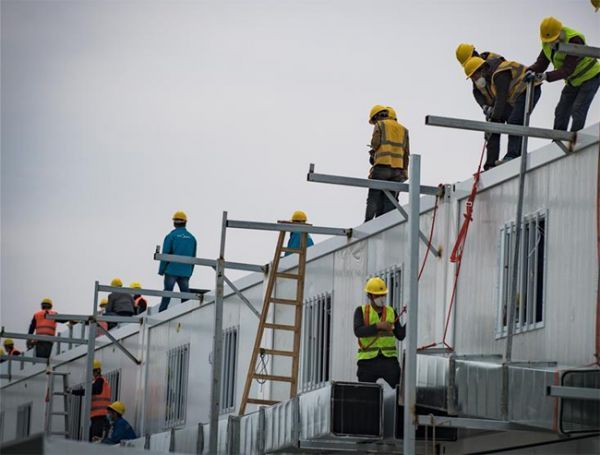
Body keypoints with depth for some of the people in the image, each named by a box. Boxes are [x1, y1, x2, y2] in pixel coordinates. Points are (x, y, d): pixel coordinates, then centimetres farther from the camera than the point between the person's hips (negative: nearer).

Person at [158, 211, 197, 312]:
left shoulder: (171, 236, -5)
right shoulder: (192, 238, 6)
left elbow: (165, 255, -6)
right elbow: (193, 257, 10)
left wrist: (161, 270, 0)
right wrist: (190, 272, 17)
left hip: (172, 271, -3)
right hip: (185, 272, 3)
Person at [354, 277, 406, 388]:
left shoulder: (391, 312, 13)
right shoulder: (361, 311, 4)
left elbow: (400, 335, 9)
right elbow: (358, 331, -14)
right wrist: (378, 326, -25)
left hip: (389, 359, 1)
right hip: (368, 360, -1)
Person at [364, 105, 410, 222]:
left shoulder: (380, 125, 6)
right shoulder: (403, 129, 19)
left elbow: (375, 142, -8)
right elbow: (406, 153, 13)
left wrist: (373, 152, 13)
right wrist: (404, 171, 11)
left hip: (382, 165, -4)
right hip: (398, 168, 4)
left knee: (374, 198, -3)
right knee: (389, 200, 1)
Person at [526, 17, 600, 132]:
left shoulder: (574, 41, -32)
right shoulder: (547, 42, -9)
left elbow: (568, 70, -35)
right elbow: (541, 63, -9)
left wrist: (546, 76, -45)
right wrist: (531, 71, -31)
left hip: (590, 76, -8)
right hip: (574, 81, 8)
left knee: (578, 111, -16)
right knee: (561, 112, 6)